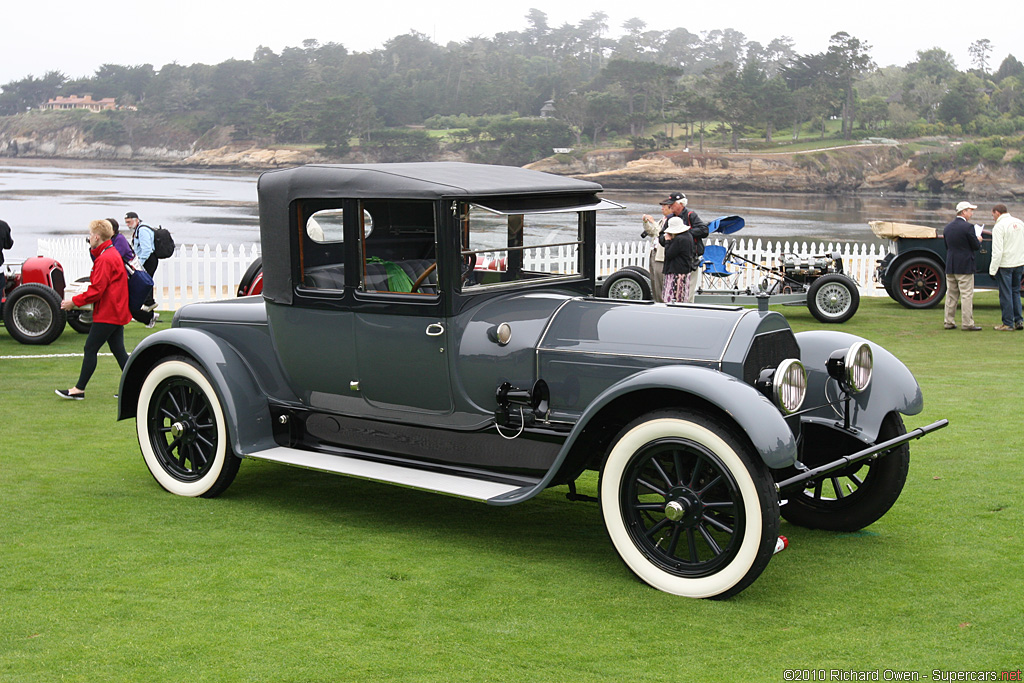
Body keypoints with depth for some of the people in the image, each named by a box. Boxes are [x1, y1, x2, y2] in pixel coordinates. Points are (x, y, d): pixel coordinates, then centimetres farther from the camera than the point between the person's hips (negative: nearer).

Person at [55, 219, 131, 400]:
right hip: (117, 312, 10)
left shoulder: (105, 259, -17)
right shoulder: (113, 254, 15)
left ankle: (79, 389, 1)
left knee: (90, 348, -4)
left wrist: (74, 302, -12)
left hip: (107, 313, -10)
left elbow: (97, 290, -20)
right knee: (118, 350, 10)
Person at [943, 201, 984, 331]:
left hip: (950, 266, 6)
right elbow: (976, 246, -10)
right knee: (967, 296, -2)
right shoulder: (968, 227, -13)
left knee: (951, 295, 11)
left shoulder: (947, 227, 8)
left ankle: (948, 322, 13)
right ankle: (967, 324, -2)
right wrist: (978, 240, 12)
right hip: (965, 266, -6)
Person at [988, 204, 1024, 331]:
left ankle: (1008, 323, 5)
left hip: (1005, 264, -7)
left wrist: (993, 269, -13)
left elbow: (997, 251, -18)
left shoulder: (999, 227, -13)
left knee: (1005, 294, 0)